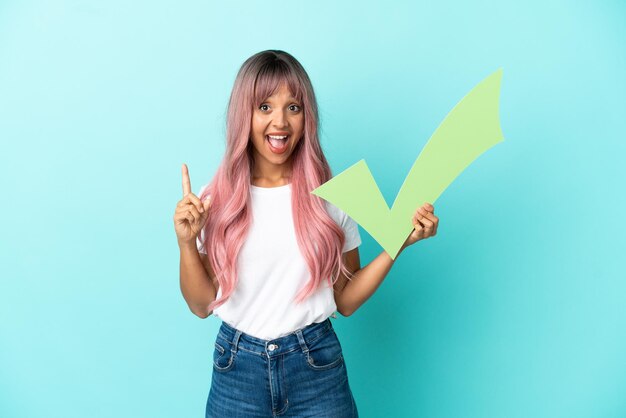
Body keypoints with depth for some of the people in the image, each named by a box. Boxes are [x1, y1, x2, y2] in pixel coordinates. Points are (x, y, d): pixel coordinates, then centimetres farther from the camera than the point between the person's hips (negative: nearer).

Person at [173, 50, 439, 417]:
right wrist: (186, 243, -15)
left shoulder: (331, 194, -6)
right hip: (236, 369, 1)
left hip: (317, 368, 0)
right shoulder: (216, 200, -5)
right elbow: (202, 305, 0)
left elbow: (346, 301, -2)